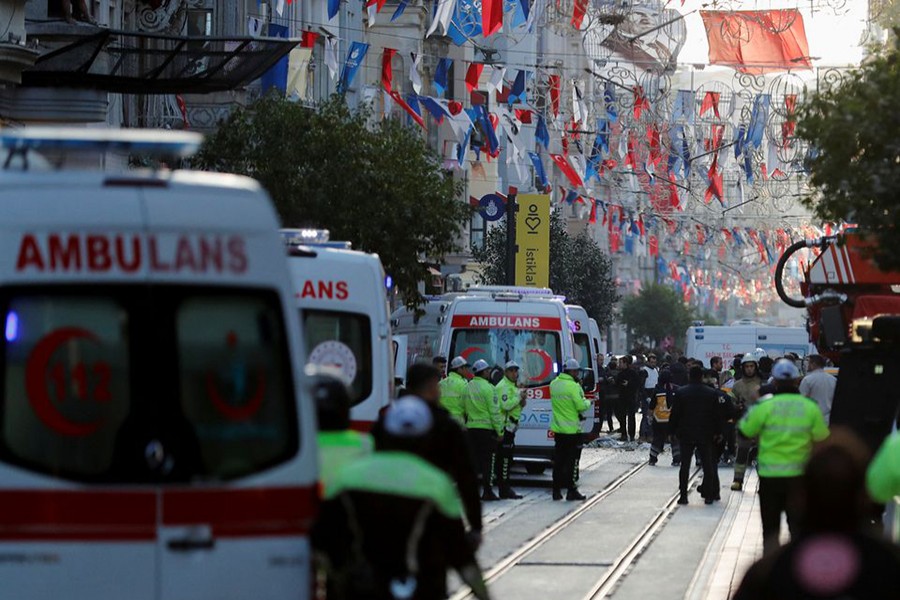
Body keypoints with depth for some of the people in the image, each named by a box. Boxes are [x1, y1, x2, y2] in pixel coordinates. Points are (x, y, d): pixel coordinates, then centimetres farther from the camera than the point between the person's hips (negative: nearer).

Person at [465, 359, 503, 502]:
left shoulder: (468, 387, 8)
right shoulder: (488, 388, -12)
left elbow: (466, 409, 11)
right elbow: (494, 412, -12)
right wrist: (499, 431, -7)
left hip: (471, 427, 6)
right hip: (486, 428, -6)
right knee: (488, 460, -1)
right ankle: (487, 492, -2)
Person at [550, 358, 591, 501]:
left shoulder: (554, 384, 7)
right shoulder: (573, 386, -16)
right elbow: (581, 406, -18)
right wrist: (587, 402, 3)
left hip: (557, 429, 6)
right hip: (572, 429, -6)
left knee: (558, 460, 11)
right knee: (572, 460, 1)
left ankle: (556, 490, 12)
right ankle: (572, 491, 2)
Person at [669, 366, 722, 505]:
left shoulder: (680, 393, -5)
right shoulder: (712, 394, -2)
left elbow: (674, 414, -3)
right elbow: (716, 415, 1)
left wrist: (673, 430, 7)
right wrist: (716, 432, 10)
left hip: (686, 435, -1)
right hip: (705, 435, 1)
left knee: (685, 465, 4)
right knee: (708, 465, 7)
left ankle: (683, 495, 1)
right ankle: (709, 495, 7)